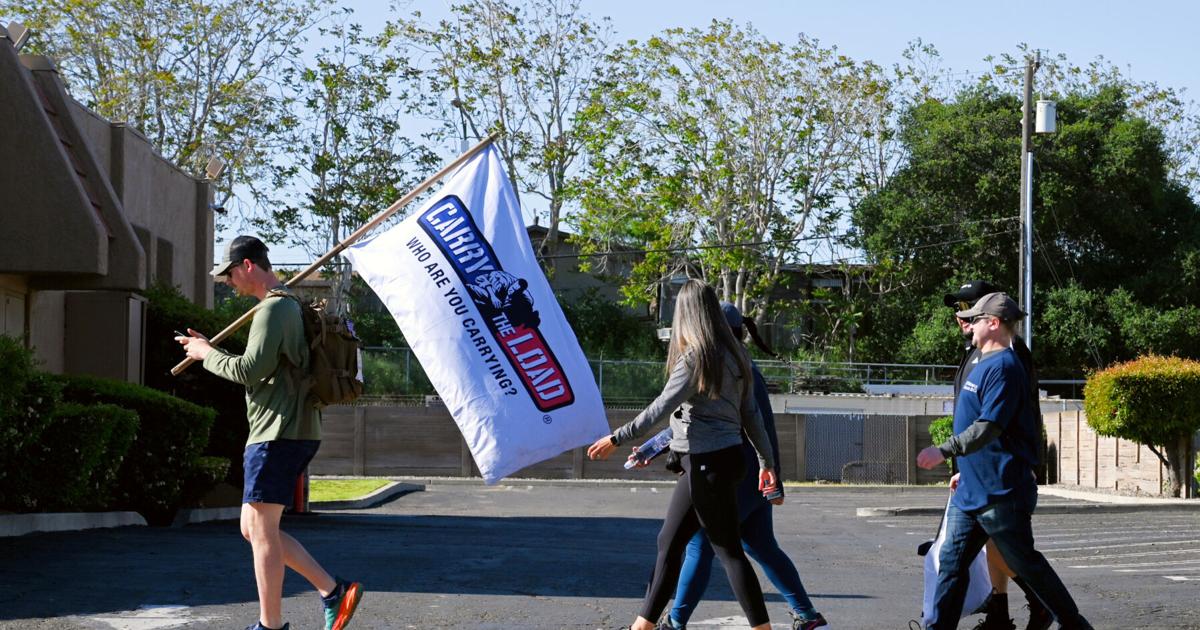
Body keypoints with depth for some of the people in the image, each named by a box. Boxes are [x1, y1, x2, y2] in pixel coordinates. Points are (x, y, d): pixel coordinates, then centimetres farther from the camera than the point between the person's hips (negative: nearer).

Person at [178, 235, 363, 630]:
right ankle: (333, 591, 9)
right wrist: (206, 349, 17)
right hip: (288, 433, 10)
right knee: (253, 529, 13)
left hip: (279, 434, -10)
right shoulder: (290, 306, 20)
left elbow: (249, 371, -19)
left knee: (262, 530, -6)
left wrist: (207, 353, -3)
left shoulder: (273, 309, -12)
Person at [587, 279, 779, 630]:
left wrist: (618, 439, -17)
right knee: (669, 542, 11)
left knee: (729, 550, -3)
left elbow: (662, 407, -19)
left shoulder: (695, 357, -13)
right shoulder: (732, 355, 11)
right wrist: (766, 461, 19)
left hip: (709, 463, -9)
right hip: (720, 459, 9)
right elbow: (750, 414, 14)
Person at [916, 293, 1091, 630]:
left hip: (1000, 491, -10)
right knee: (952, 561, 5)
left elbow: (990, 426, -24)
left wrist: (944, 451, -29)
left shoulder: (1003, 367, -15)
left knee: (1025, 563, 0)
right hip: (971, 489, 10)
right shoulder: (983, 365, 16)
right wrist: (964, 470, 25)